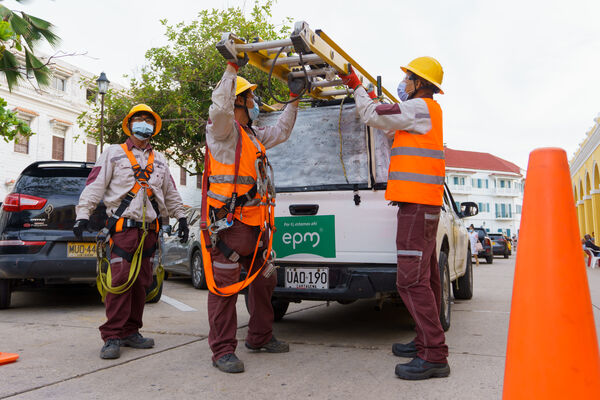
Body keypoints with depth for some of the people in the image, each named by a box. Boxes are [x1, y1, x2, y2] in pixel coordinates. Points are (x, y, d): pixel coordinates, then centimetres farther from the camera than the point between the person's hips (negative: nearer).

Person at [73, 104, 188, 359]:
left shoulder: (159, 160, 20)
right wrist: (83, 214, -10)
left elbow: (171, 193, 25)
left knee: (142, 282, 6)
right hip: (123, 226, -5)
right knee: (120, 281, -10)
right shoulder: (113, 154, 7)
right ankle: (113, 337, -3)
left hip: (149, 229, 5)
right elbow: (94, 186, 0)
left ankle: (130, 331, 16)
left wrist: (181, 217, 19)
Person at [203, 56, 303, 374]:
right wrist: (231, 68, -22)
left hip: (254, 222, 10)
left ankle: (260, 338, 31)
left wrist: (294, 100, 32)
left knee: (264, 281, 16)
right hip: (229, 223, -9)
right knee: (225, 286, -6)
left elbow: (280, 133, 34)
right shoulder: (223, 130, -6)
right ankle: (223, 350, 2)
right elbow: (220, 107, -28)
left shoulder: (253, 135, 21)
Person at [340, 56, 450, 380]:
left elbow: (372, 116, -5)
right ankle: (426, 342, 24)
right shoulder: (426, 112, 23)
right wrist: (371, 97, 39)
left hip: (417, 205, -11)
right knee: (425, 277, 14)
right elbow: (390, 126, 36)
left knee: (411, 279, -14)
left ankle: (435, 356, -12)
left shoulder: (421, 107, -7)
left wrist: (357, 87, 12)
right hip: (422, 205, 11)